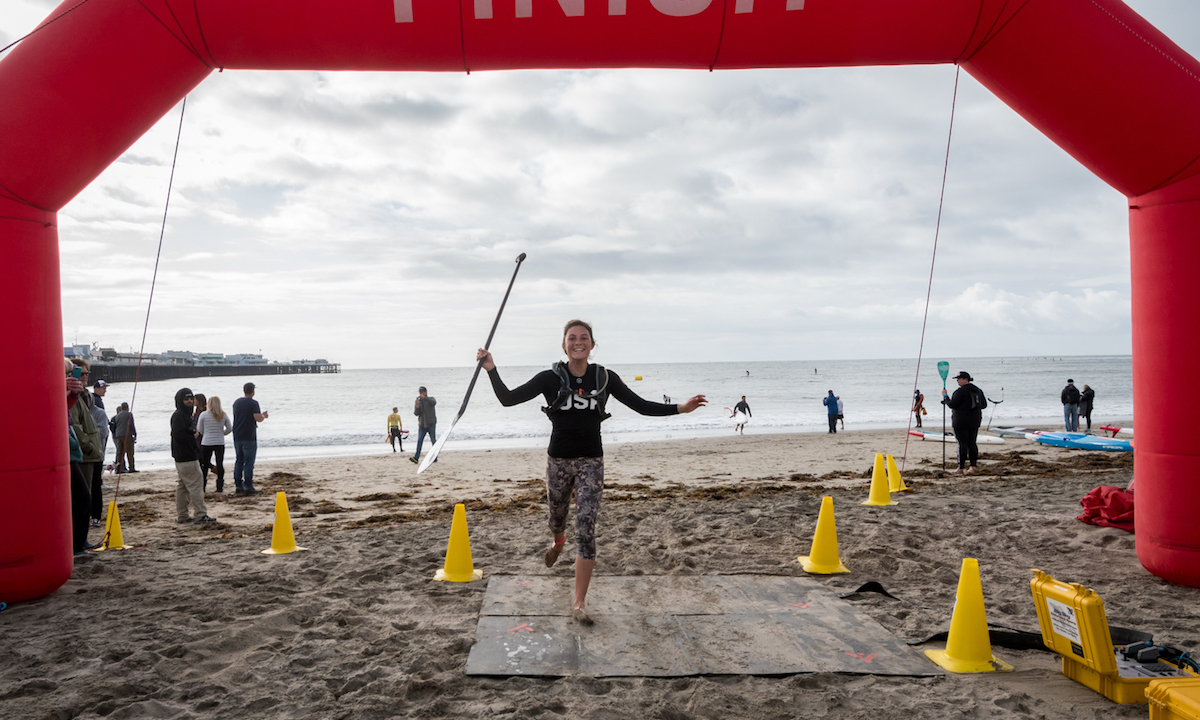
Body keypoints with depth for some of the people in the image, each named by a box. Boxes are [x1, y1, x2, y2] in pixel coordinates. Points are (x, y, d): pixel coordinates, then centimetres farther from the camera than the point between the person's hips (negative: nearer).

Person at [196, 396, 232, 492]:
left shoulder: (203, 415, -6)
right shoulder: (224, 415, -1)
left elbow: (199, 430, 3)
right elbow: (230, 428, 3)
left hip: (206, 443, -1)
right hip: (220, 443, 1)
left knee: (205, 465, 9)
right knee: (220, 464, 6)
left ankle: (203, 487, 12)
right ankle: (220, 487, 6)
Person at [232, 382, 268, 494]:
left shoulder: (236, 402, 10)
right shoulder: (253, 403, -12)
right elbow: (258, 418, -21)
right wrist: (263, 416, 2)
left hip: (237, 436, 6)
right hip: (249, 437, -6)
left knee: (238, 461, 13)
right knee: (249, 462, -3)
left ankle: (238, 486, 14)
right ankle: (248, 487, -3)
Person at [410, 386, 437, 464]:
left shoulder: (431, 399, 2)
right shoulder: (418, 402, 10)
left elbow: (434, 403, -23)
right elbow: (416, 413, 1)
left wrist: (424, 397, -34)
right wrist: (416, 407, -21)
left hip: (431, 424, -3)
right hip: (422, 425, 3)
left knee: (433, 441, 0)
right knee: (419, 441, -9)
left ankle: (434, 458, 6)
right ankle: (416, 458, -17)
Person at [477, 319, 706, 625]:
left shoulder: (605, 378, -2)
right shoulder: (551, 378, -5)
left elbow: (642, 406, 0)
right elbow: (508, 399, -8)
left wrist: (681, 408, -9)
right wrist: (491, 370, -21)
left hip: (591, 461, 0)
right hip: (558, 459, 1)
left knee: (586, 528, -8)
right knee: (557, 516, 20)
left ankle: (580, 603, 0)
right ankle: (558, 542, 60)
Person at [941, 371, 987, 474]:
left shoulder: (960, 392, -15)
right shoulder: (978, 390, 10)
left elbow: (952, 405, -16)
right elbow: (984, 405, 15)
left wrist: (945, 396, -4)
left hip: (961, 422, -7)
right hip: (975, 421, 7)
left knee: (962, 443, -5)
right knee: (972, 443, 10)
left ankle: (960, 467, -3)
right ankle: (973, 466, 10)